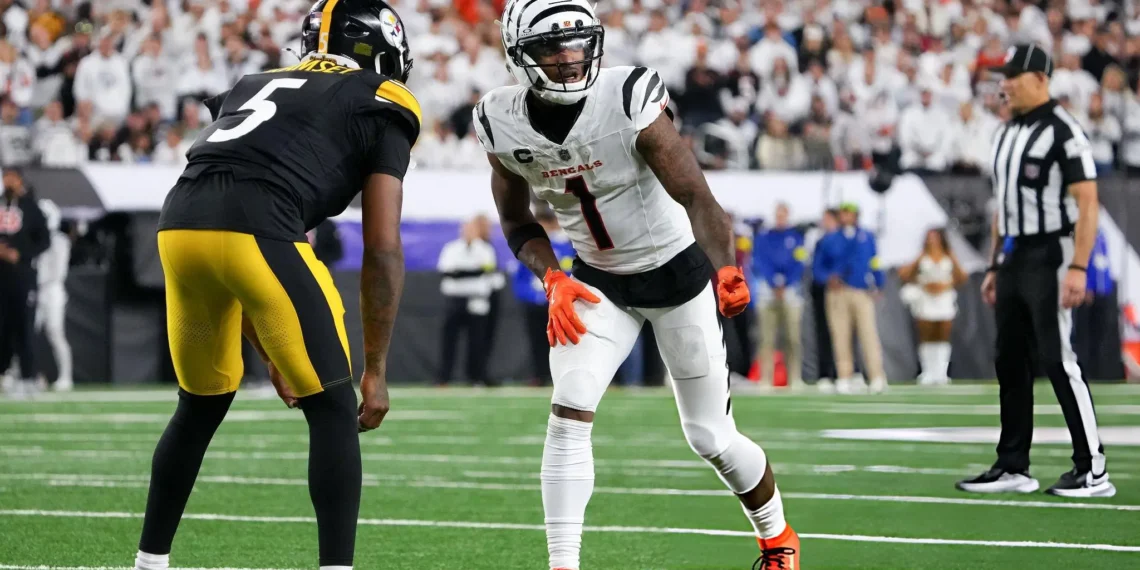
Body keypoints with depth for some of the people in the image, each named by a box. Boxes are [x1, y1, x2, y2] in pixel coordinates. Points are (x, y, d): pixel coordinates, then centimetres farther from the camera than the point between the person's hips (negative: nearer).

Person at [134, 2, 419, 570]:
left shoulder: (255, 87, 35)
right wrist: (376, 370, 16)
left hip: (178, 225, 6)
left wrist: (270, 353, 39)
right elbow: (382, 251, 11)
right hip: (256, 232, -6)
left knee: (202, 405, 26)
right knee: (331, 410, 9)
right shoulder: (381, 110, 17)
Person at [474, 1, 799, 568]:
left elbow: (697, 198, -29)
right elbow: (518, 224, 3)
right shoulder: (503, 124, -13)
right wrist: (553, 281, -16)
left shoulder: (630, 102, -27)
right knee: (569, 412, -18)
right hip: (599, 281, 3)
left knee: (710, 437, 5)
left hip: (676, 269, -3)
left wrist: (727, 272, -46)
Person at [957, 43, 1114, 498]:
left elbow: (1087, 202, -17)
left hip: (1050, 256, -9)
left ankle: (1093, 470, -6)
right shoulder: (1006, 134, 15)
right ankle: (1012, 468, 17)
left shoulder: (1063, 131, -12)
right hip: (1014, 258, 9)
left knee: (1057, 360, -11)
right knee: (1010, 363, 10)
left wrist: (1078, 268, -23)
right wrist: (995, 267, 19)